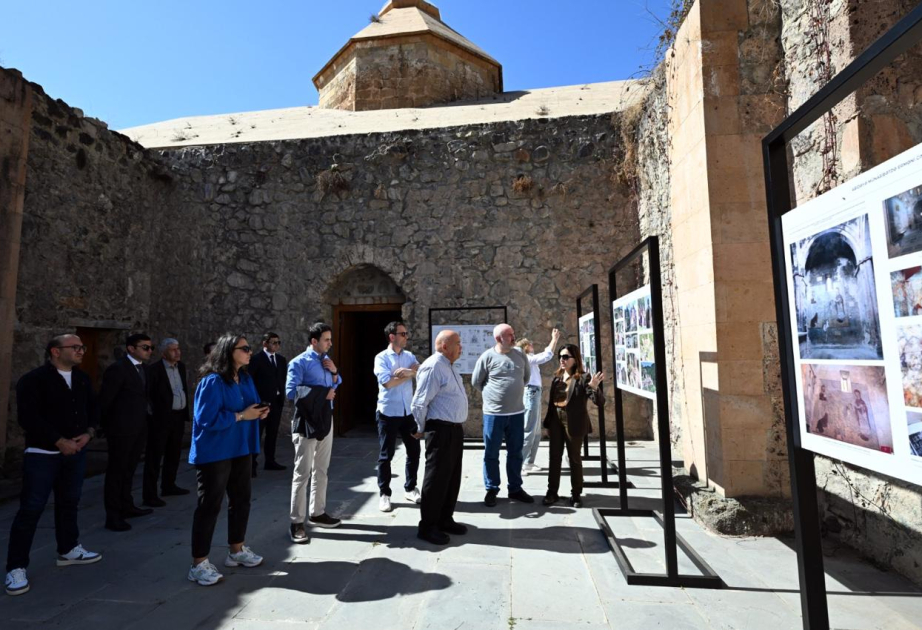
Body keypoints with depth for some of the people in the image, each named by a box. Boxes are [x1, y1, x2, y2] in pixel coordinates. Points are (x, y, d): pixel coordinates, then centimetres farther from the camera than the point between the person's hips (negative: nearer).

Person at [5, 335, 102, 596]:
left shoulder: (82, 379, 7)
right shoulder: (33, 380, -11)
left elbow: (93, 409, 11)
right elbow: (28, 418, -17)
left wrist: (88, 434, -6)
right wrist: (60, 442, -19)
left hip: (76, 453, 6)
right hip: (42, 454, -6)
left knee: (69, 503, 16)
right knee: (31, 509, -3)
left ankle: (68, 550, 31)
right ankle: (16, 568, 9)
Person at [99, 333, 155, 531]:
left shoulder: (143, 368, 10)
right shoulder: (117, 369, -15)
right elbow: (105, 400, -12)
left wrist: (144, 421, 7)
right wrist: (107, 427, -5)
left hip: (138, 428, 8)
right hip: (122, 429, -8)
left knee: (129, 469, 18)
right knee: (116, 471, 3)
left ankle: (127, 506, 31)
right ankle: (113, 515, 11)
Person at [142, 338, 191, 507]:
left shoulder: (181, 366, 9)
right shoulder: (155, 369, -12)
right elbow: (148, 393, -12)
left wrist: (185, 412, 12)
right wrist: (153, 413, -13)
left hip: (178, 416, 7)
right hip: (161, 417, -7)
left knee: (174, 454, 17)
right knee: (154, 456, 1)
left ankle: (168, 486, 32)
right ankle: (150, 494, 7)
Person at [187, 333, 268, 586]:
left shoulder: (245, 379, 6)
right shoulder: (212, 382, -19)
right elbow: (207, 419, -24)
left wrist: (259, 412, -5)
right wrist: (241, 416, -23)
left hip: (240, 449, 9)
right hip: (214, 453, -8)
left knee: (241, 500, 17)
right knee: (209, 506, 0)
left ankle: (237, 550, 34)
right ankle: (199, 564, 14)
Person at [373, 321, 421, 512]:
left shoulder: (410, 356, 8)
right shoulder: (381, 358, -7)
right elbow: (386, 382, -19)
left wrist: (407, 371, -22)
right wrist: (409, 374, -10)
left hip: (408, 412, 5)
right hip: (388, 413, -5)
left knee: (414, 451, 12)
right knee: (386, 455, 5)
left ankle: (410, 488, 29)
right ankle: (384, 494, 19)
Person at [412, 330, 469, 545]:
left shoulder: (447, 366, 15)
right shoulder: (433, 367, -17)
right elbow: (420, 402, -17)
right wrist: (420, 430, -6)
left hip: (455, 429, 10)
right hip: (441, 430, -10)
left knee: (452, 477, 17)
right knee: (436, 478, 0)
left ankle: (445, 520, 31)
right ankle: (427, 527, 13)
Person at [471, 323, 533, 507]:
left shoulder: (520, 356, 3)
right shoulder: (488, 356, -9)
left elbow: (527, 376, 19)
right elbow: (476, 381, -1)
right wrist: (492, 394, 5)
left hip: (517, 412, 4)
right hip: (494, 413, -4)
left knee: (515, 452, 13)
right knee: (491, 453, 6)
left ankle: (515, 488, 27)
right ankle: (491, 489, 20)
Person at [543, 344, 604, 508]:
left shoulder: (583, 378, -10)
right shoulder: (556, 378, 7)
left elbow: (600, 402, -16)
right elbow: (551, 402, 10)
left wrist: (594, 388, -36)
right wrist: (548, 423, 9)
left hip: (574, 424, -5)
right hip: (556, 422, 5)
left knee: (574, 459, 9)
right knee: (554, 457, 10)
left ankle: (576, 494, 22)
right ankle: (552, 492, 21)